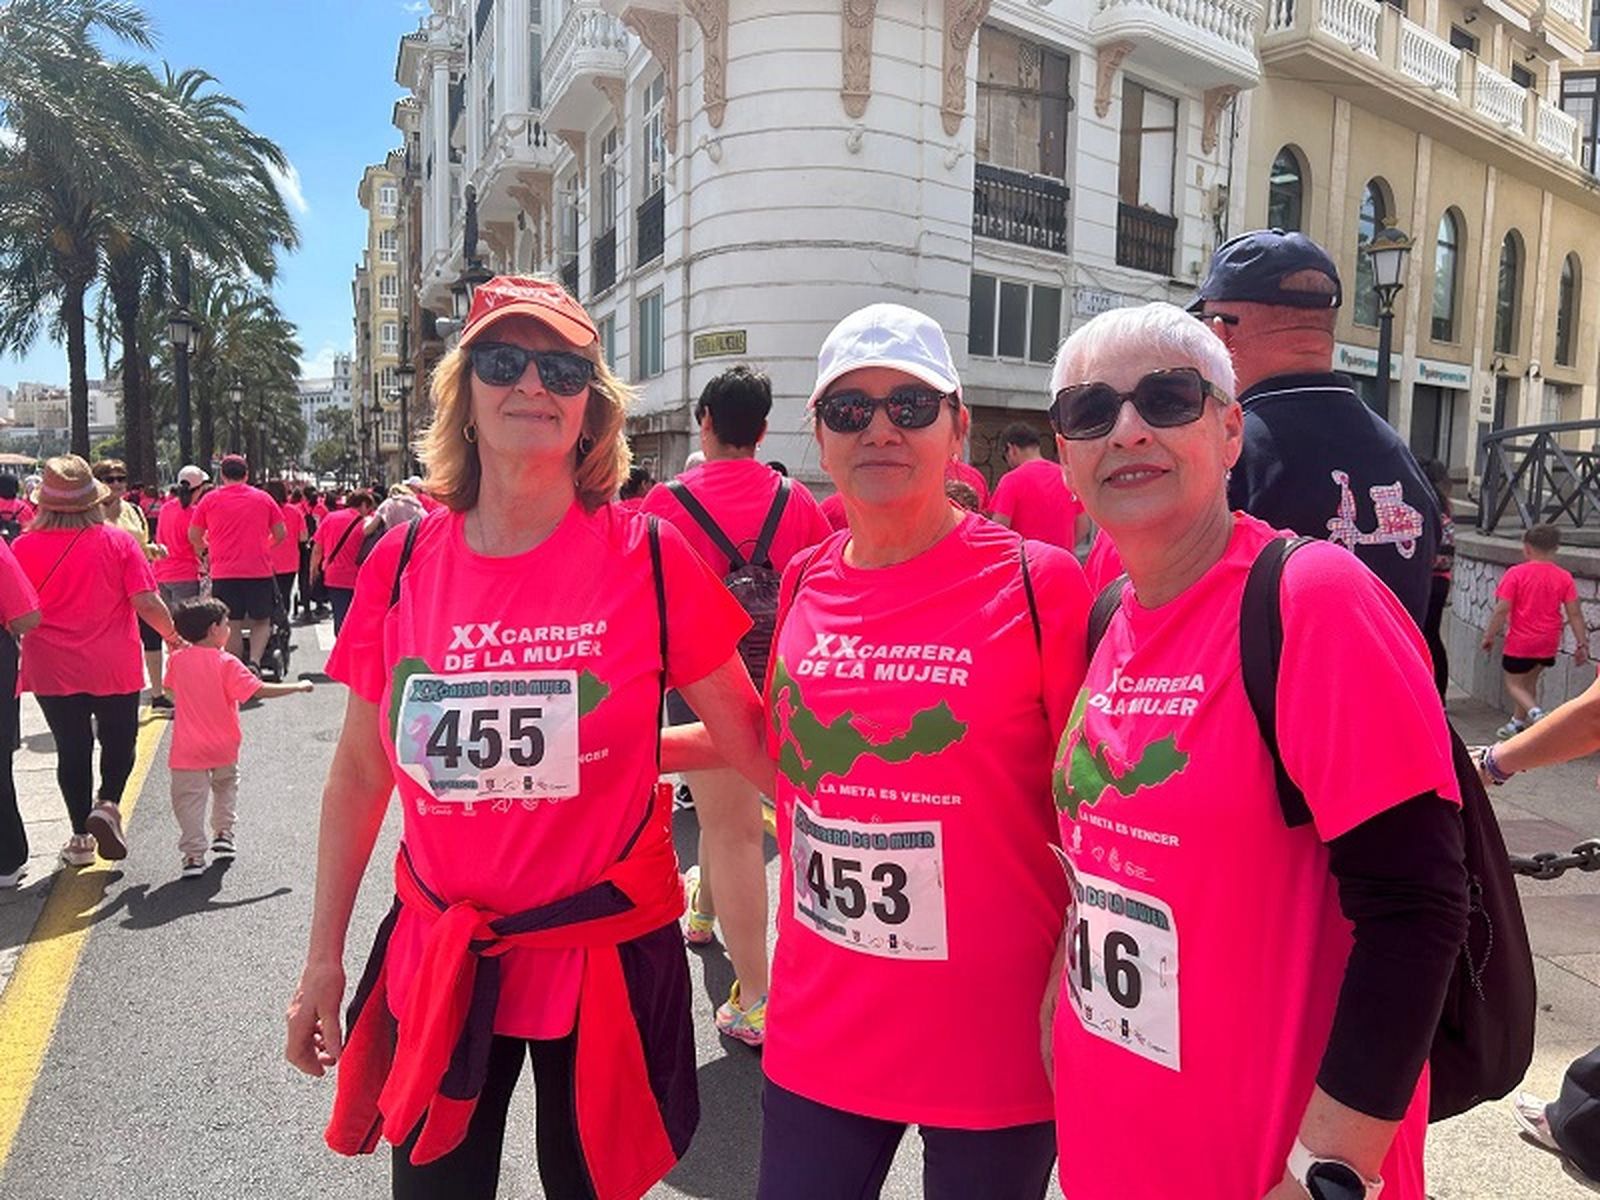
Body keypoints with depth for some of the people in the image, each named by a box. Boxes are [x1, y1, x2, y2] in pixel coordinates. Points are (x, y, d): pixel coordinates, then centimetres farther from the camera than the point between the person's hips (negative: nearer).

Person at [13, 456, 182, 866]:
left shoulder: (24, 547, -7)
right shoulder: (119, 542, -11)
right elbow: (147, 604, -14)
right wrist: (174, 636, 2)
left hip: (52, 669, 2)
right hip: (114, 667, -1)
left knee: (71, 749, 12)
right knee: (119, 742, 17)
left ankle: (81, 837, 20)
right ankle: (107, 804, -5)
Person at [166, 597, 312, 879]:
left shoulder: (177, 660, -2)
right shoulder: (226, 663, -14)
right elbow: (260, 690, -20)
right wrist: (297, 687, -12)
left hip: (188, 749, 1)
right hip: (224, 748, -1)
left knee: (189, 800, 4)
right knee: (226, 786, 25)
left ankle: (193, 854, -1)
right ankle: (224, 832, 26)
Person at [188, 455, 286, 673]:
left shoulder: (210, 499, 4)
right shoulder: (263, 498, 5)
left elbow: (194, 536, 9)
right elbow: (281, 534, 7)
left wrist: (207, 549, 28)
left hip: (224, 573, 0)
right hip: (260, 571, 0)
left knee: (231, 625, 8)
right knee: (262, 622, 11)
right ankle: (255, 662, -12)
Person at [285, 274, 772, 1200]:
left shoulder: (651, 558, -11)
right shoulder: (403, 564, -3)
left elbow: (755, 740, -4)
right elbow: (359, 774, 6)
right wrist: (324, 958, 8)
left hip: (610, 956, -2)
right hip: (438, 957, 3)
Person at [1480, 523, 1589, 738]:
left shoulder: (1516, 573, -14)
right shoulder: (1565, 577, -3)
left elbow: (1502, 609, -17)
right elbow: (1575, 613, -4)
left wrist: (1489, 635, -7)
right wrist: (1582, 643, 2)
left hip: (1520, 642, -4)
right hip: (1548, 645, 5)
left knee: (1514, 684, 8)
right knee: (1529, 682, 22)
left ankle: (1535, 712, -18)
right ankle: (1518, 722, 31)